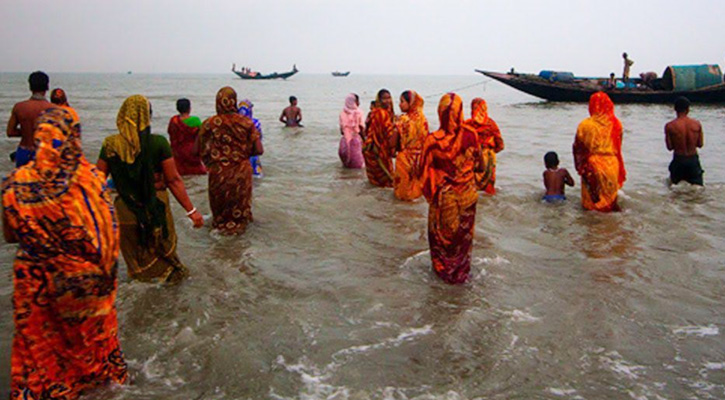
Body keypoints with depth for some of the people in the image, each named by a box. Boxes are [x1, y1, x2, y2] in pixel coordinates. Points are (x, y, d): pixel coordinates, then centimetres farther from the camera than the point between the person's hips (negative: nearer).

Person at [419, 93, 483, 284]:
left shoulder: (432, 140, -20)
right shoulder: (470, 135, -15)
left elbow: (426, 170, -9)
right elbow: (478, 164, 0)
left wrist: (429, 194, 7)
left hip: (443, 197, -2)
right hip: (466, 195, 2)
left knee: (441, 234, 18)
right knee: (463, 234, 19)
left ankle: (443, 268, 32)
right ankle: (461, 272, 33)